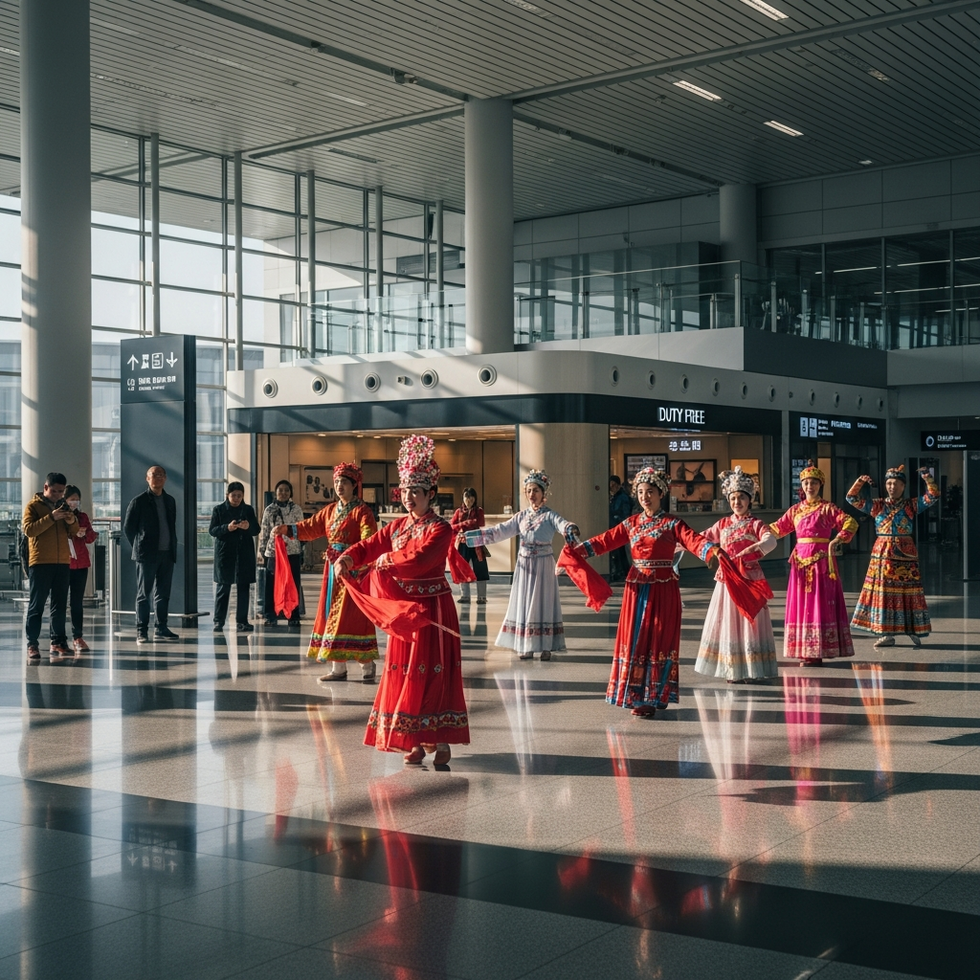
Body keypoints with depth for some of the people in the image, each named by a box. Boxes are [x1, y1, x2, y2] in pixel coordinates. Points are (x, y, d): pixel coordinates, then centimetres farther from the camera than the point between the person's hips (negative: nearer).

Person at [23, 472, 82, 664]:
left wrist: (72, 522, -5)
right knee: (36, 606, -3)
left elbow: (74, 533, 18)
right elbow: (28, 529, -12)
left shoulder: (63, 506, 17)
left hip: (63, 562, 5)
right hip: (40, 562, -5)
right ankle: (32, 646, -3)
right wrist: (51, 517, -21)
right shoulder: (33, 505, 2)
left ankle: (57, 643, 5)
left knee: (59, 606, 3)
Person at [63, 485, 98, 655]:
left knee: (77, 602, 5)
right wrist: (71, 532, -17)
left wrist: (85, 533, -15)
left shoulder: (82, 516, 10)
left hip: (80, 564, 3)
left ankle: (78, 637, 6)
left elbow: (91, 538, 7)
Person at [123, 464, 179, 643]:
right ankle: (141, 631, 2)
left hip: (167, 553, 5)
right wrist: (139, 547, 2)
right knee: (144, 594, -1)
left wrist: (173, 548, 9)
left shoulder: (170, 501, 13)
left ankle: (161, 629, 14)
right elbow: (128, 527, 0)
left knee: (163, 593, 8)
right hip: (147, 555, -5)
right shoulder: (139, 501, -3)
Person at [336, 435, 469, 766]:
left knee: (432, 672, -5)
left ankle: (441, 739, 2)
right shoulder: (397, 526, 12)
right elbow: (369, 546, 3)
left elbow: (420, 559, -25)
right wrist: (348, 558, -17)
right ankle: (415, 741, 13)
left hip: (433, 609, -6)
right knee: (404, 672, 5)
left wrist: (388, 560, -11)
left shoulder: (440, 528, -10)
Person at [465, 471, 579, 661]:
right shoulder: (522, 516, 8)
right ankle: (526, 647, 12)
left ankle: (546, 646, 4)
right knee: (524, 603, 5)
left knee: (542, 603, -2)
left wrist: (571, 530, -52)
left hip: (543, 565, -4)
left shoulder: (549, 515, -5)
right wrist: (469, 536, 1)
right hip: (524, 564, 4)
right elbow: (499, 531, 7)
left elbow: (563, 524, -26)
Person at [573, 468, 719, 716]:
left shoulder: (672, 524, -2)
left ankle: (652, 698, 6)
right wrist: (578, 550, -6)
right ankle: (634, 695, 13)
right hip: (637, 589, 4)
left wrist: (712, 550, -37)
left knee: (658, 641, -1)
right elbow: (605, 541, 6)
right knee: (634, 640, 4)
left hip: (663, 590, -3)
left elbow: (694, 540, -17)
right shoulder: (631, 524, 10)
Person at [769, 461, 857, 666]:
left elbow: (850, 523, -13)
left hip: (821, 560, -5)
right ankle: (804, 650, 11)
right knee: (801, 604, 5)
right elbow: (778, 528, 16)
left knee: (820, 603, -5)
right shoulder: (795, 510, 13)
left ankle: (817, 653, -3)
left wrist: (837, 540, -23)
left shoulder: (827, 508, -2)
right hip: (800, 560, 5)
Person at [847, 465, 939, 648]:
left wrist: (928, 480, -20)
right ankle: (886, 633, 5)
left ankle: (913, 631, 5)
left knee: (907, 591, -2)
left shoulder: (912, 505, 4)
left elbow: (932, 497, -6)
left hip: (905, 553, -2)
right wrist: (859, 482, -11)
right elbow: (852, 499, 4)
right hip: (882, 552, 2)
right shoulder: (877, 505, 7)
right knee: (882, 591, 0)